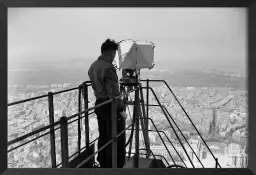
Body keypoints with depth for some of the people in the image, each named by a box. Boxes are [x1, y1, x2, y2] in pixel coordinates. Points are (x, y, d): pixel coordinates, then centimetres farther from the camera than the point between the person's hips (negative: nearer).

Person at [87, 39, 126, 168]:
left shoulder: (92, 66, 8)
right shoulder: (108, 68, -20)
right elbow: (114, 92, -23)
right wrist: (120, 108, -16)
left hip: (99, 104, 9)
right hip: (111, 106, -9)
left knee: (103, 137, 18)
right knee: (117, 139, 1)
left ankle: (103, 165, 29)